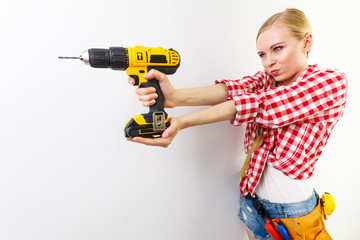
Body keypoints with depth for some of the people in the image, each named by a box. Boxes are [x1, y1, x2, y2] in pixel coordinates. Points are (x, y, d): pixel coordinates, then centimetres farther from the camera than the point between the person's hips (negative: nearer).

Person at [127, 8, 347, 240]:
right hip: (251, 198, 4)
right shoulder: (269, 78, -2)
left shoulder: (332, 82, -17)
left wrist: (182, 122, -33)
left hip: (294, 214, -4)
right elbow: (236, 88, -23)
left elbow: (258, 104, -29)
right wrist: (175, 96, -41)